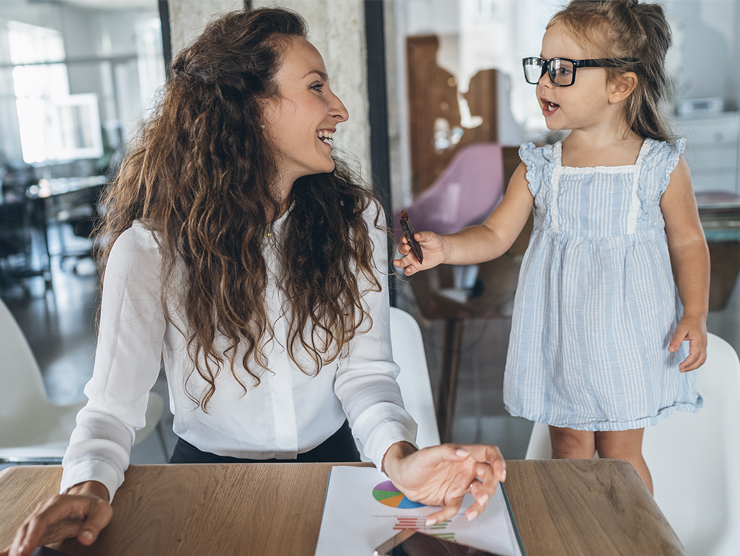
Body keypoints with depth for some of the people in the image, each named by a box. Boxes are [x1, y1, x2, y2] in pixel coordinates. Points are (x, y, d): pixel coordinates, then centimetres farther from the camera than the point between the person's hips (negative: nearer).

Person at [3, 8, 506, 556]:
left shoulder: (354, 218, -8)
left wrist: (397, 454, -29)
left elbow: (365, 366, -11)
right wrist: (90, 484, -33)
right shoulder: (151, 246, -16)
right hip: (210, 471, -1)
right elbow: (113, 403, -12)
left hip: (331, 460, 2)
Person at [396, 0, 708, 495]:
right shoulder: (538, 168, -2)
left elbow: (688, 243, 1)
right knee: (568, 444, 15)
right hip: (559, 335, 2)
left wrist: (695, 315, -8)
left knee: (620, 453, 11)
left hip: (627, 335, -2)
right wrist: (444, 248, -21)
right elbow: (495, 235, -3)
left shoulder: (661, 166, -7)